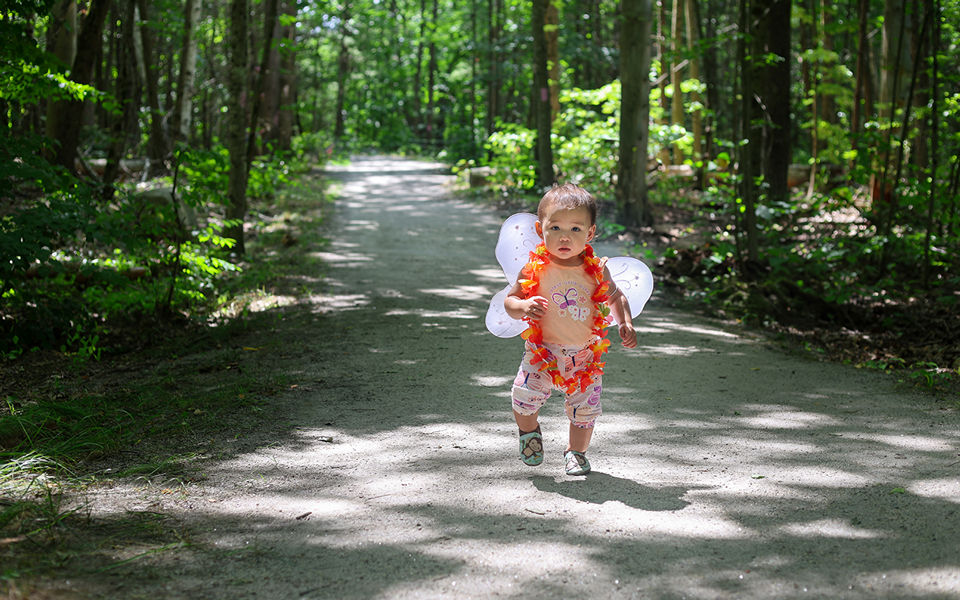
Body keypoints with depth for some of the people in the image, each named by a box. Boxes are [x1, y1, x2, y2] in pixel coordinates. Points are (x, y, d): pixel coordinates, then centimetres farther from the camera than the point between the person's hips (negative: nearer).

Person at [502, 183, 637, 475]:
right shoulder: (536, 270, -11)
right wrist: (523, 306, -24)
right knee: (524, 398, -15)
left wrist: (625, 324, -5)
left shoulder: (595, 270, -6)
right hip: (543, 353, -1)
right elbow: (509, 300, -3)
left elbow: (616, 298, 10)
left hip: (585, 355, 2)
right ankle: (529, 430, 19)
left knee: (585, 411, 5)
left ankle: (576, 451, 34)